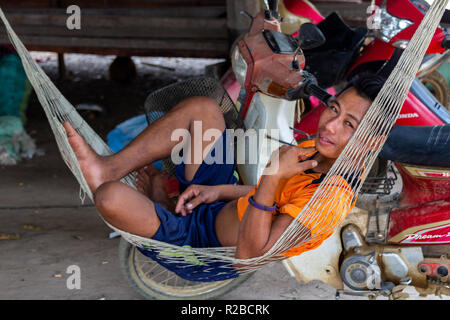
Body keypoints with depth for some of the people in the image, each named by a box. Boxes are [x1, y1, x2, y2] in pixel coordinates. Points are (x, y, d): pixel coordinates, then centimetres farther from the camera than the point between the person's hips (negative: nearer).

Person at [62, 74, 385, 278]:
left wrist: (273, 175, -41)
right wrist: (219, 191, 3)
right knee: (202, 108, 8)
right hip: (220, 205, 9)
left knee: (112, 197, -29)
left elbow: (250, 253, -36)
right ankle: (111, 168, 8)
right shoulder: (316, 150, -4)